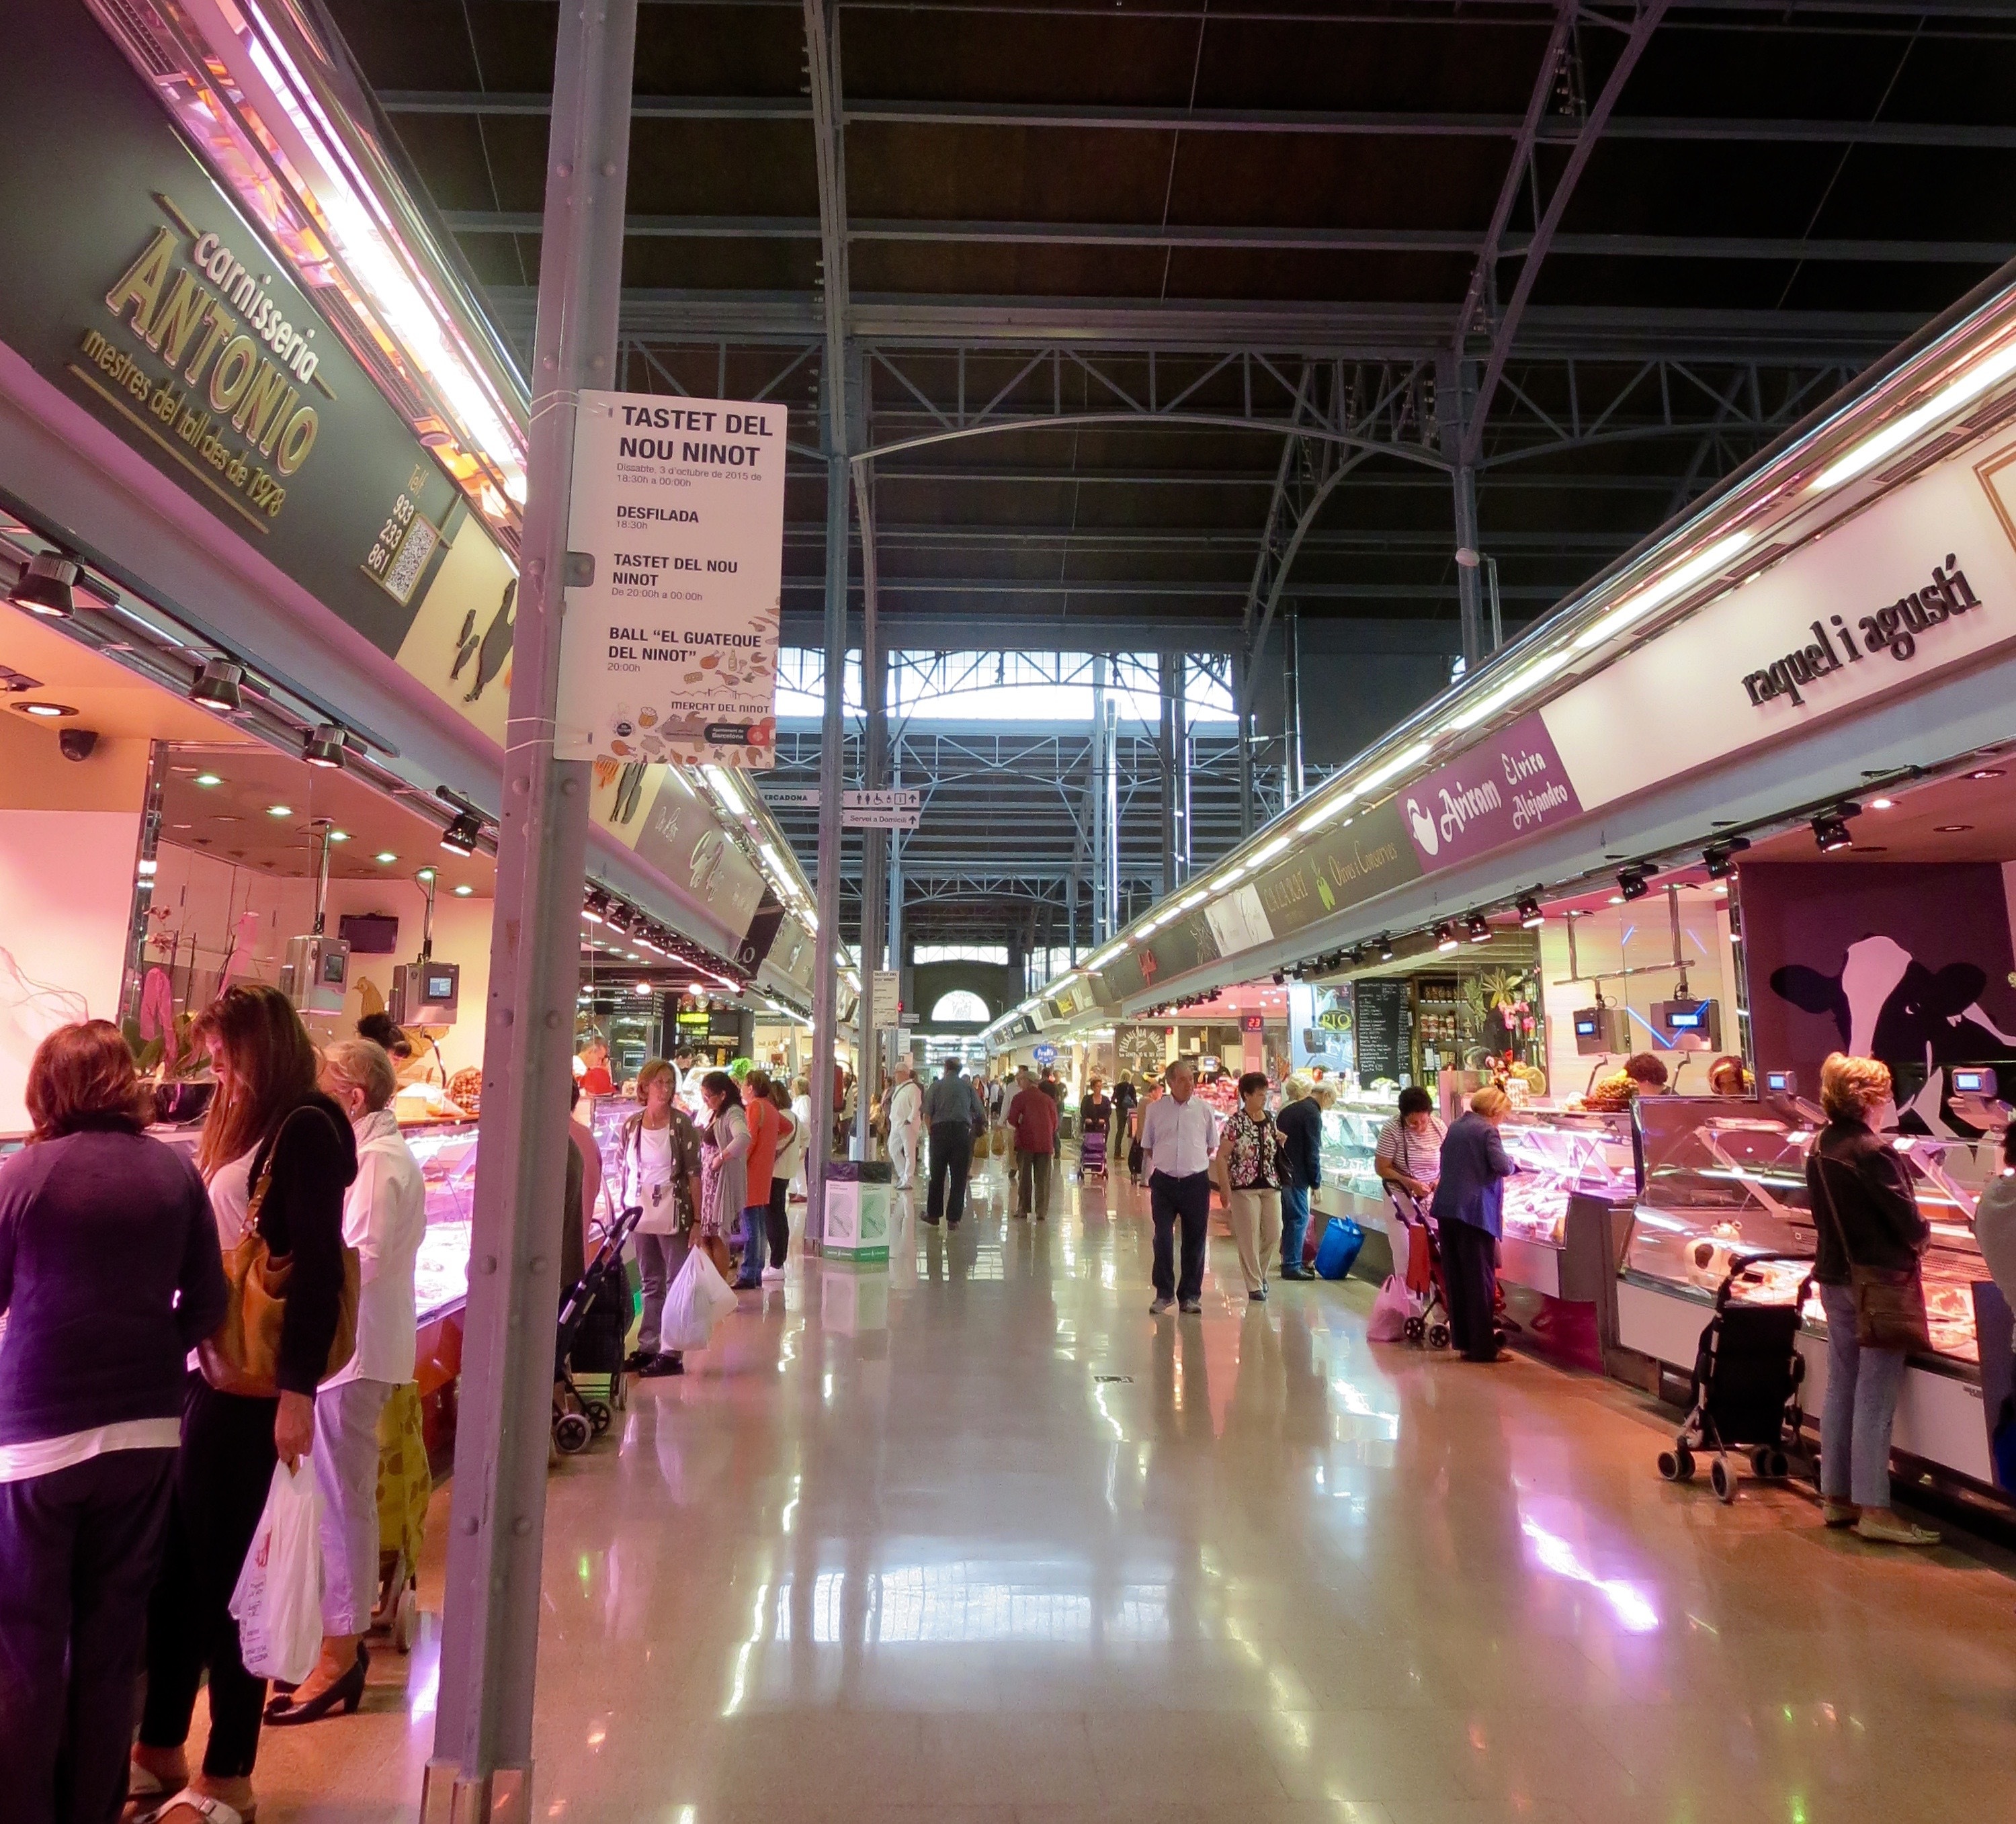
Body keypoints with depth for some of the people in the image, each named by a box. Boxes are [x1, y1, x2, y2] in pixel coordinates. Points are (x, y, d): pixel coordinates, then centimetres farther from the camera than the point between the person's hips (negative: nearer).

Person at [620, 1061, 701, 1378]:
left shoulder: (682, 1124, -6)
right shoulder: (631, 1125, 4)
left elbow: (693, 1173, -7)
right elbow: (623, 1169, 12)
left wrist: (697, 1219, -10)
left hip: (672, 1215, -4)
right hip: (639, 1214, 4)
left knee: (677, 1283, 1)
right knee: (650, 1284, 14)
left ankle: (672, 1353, 6)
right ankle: (647, 1348, 23)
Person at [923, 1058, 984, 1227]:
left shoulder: (936, 1086, 4)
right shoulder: (967, 1086, 6)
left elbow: (927, 1114, -3)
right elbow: (981, 1114, 9)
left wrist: (931, 1130, 10)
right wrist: (982, 1124, 28)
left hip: (940, 1130, 0)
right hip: (962, 1130, 0)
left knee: (937, 1175, 13)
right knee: (959, 1177, 4)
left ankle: (933, 1213, 20)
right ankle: (953, 1218, 3)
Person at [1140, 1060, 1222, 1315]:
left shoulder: (1205, 1109, 1)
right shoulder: (1154, 1109, 2)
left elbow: (1211, 1146, 13)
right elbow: (1147, 1147, 12)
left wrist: (1193, 1161, 7)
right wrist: (1168, 1160, 6)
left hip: (1196, 1181, 0)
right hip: (1164, 1182, 0)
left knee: (1195, 1240, 6)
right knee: (1162, 1239, -1)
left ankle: (1190, 1294, 18)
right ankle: (1164, 1293, 13)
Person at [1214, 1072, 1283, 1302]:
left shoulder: (1270, 1120, 8)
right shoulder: (1236, 1123, -9)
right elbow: (1221, 1157, -8)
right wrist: (1225, 1190, -12)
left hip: (1271, 1186, 5)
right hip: (1245, 1187, -5)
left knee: (1274, 1233, 4)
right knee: (1249, 1238, -1)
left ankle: (1260, 1272, 29)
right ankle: (1254, 1286, 10)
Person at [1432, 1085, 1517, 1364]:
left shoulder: (1455, 1126, 15)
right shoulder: (1487, 1131, -9)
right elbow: (1502, 1166, -19)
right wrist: (1513, 1165, 1)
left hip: (1446, 1208, 7)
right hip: (1476, 1211, -7)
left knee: (1456, 1277, 11)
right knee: (1481, 1279, -1)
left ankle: (1463, 1341, 18)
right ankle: (1484, 1347, 2)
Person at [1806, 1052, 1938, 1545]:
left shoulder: (1819, 1147, 5)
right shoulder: (1872, 1151, -19)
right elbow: (1910, 1223, -17)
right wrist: (1923, 1235, 6)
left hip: (1834, 1278, 8)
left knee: (1840, 1388, 14)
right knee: (1874, 1398, -2)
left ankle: (1835, 1496, 21)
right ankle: (1873, 1509, 4)